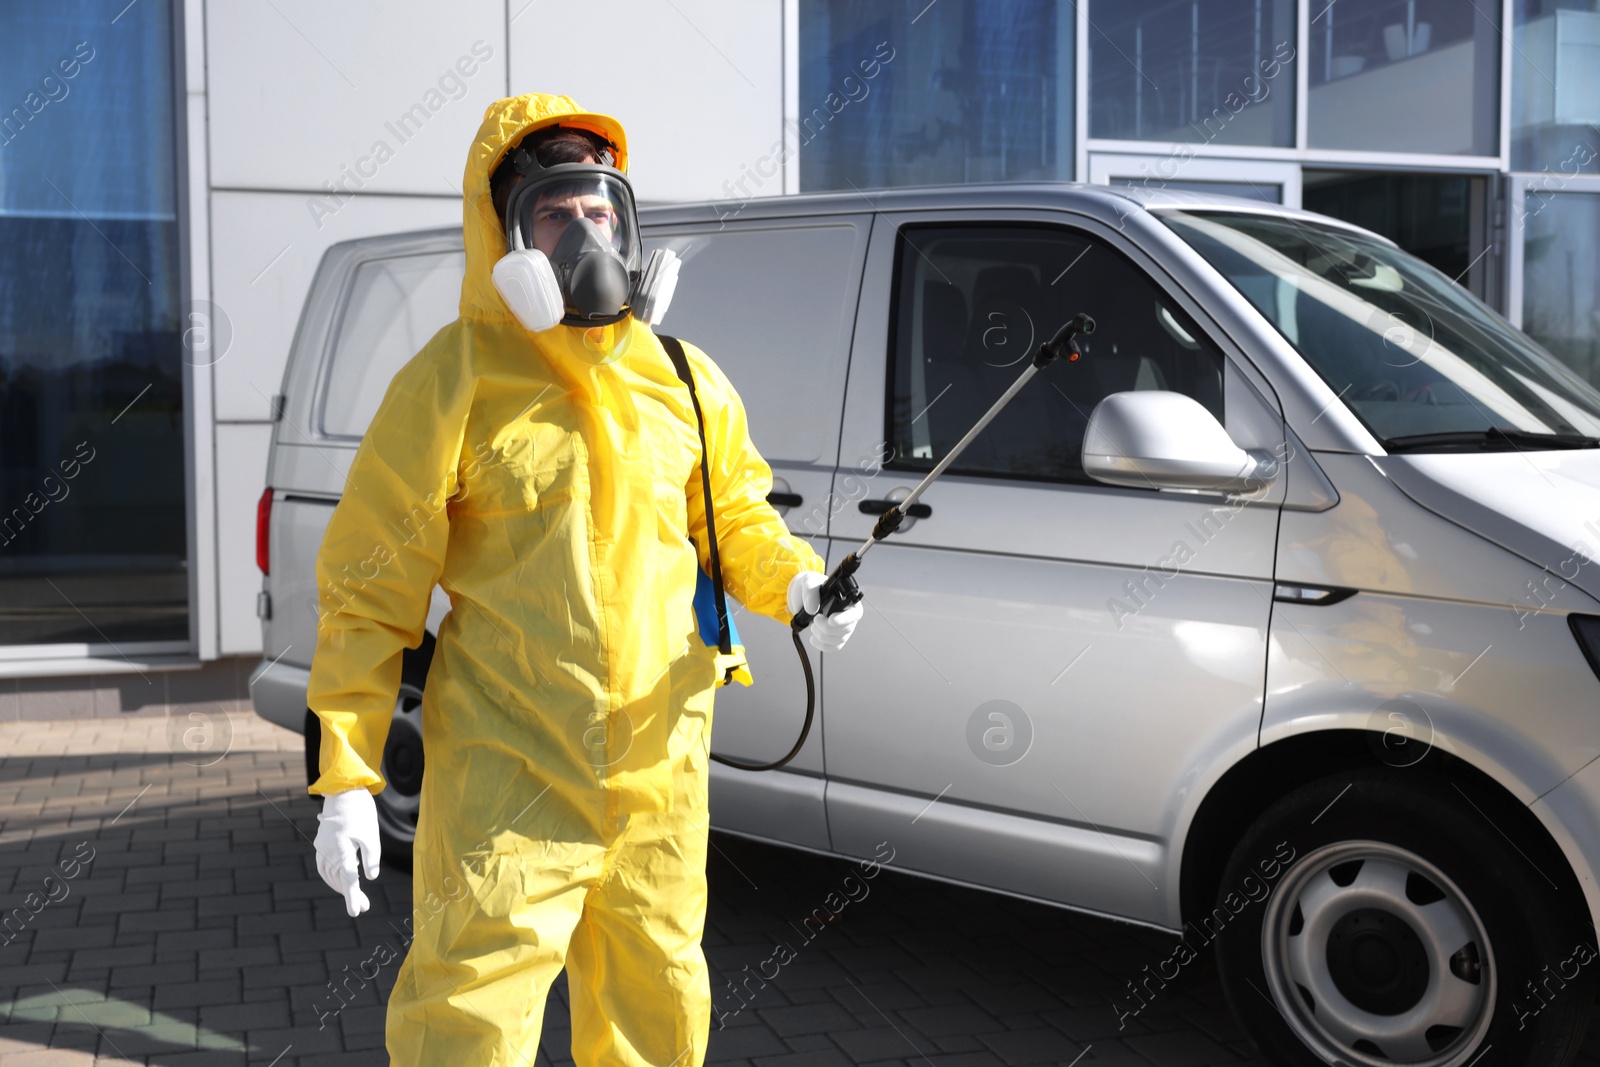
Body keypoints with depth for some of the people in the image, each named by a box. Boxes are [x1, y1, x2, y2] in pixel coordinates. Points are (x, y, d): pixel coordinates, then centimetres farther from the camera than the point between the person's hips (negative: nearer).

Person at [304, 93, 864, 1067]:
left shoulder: (683, 381, 6)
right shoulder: (453, 383, -7)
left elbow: (736, 519, 17)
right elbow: (371, 591, -6)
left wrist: (797, 584, -7)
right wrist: (347, 776, -10)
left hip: (661, 764, 5)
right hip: (507, 771, -4)